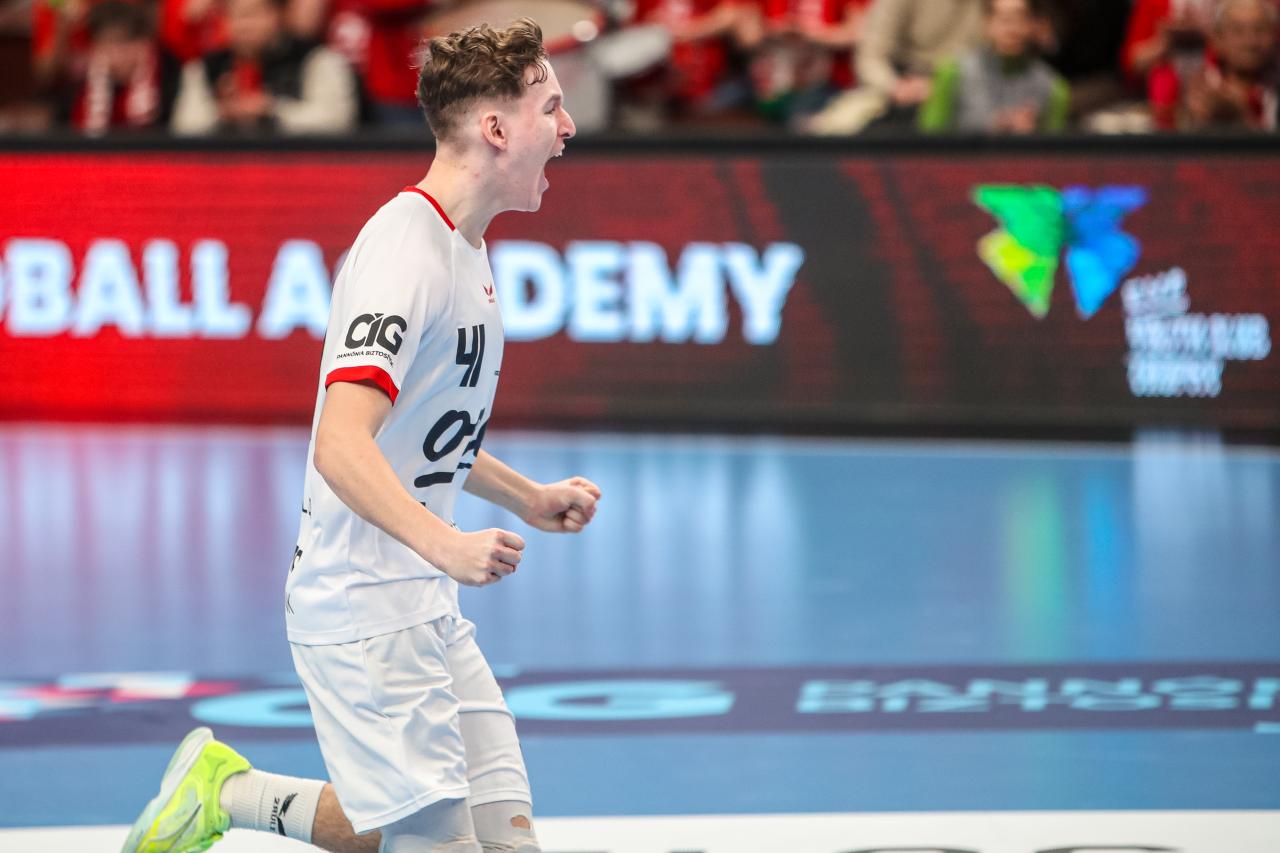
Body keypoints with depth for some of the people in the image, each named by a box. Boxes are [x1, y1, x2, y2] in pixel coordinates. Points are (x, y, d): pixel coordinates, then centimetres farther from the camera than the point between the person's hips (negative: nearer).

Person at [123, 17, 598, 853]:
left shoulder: (465, 248, 15)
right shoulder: (404, 250, -17)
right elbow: (342, 446, -29)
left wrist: (527, 497, 25)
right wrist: (445, 544, -41)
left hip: (425, 609, 10)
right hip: (364, 612, -10)